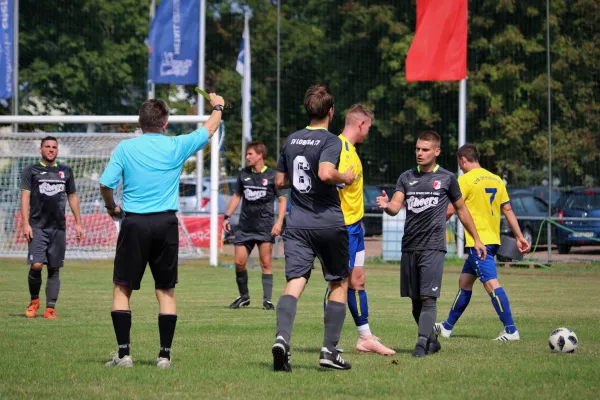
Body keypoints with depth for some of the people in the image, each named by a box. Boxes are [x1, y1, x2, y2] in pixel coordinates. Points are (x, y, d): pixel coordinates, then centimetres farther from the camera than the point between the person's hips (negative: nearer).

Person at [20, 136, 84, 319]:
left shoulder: (66, 171, 14)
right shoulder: (30, 171, 5)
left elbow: (72, 197, 20)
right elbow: (25, 197, 0)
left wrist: (78, 223, 15)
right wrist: (26, 224, -10)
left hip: (58, 227, 3)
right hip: (37, 226, -3)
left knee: (54, 269, 2)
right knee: (36, 265, -15)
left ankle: (50, 308, 6)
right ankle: (34, 300, 7)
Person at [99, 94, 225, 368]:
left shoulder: (125, 148, -1)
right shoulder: (176, 147, 2)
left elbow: (106, 184, -5)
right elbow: (209, 129, 18)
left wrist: (111, 207, 15)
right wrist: (217, 107, 37)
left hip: (134, 222, -1)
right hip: (166, 223, 1)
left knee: (122, 289, 5)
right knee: (166, 291, 8)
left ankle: (123, 353, -2)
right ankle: (164, 354, 4)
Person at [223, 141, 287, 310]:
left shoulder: (272, 176, -4)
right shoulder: (244, 174, 9)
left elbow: (282, 199, -2)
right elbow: (237, 196, 20)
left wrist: (279, 222, -13)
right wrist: (227, 217, 13)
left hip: (265, 226, -4)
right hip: (245, 226, 4)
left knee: (266, 263, -5)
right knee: (239, 263, 1)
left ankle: (267, 300, -1)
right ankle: (243, 297, 18)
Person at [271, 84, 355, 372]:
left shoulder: (291, 141, 11)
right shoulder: (331, 141, -8)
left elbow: (279, 181, 18)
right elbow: (326, 173, -25)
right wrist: (345, 178, -7)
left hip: (297, 223, 4)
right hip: (329, 223, -4)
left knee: (295, 282, -7)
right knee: (339, 284, 12)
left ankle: (282, 337, -32)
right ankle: (329, 350, 8)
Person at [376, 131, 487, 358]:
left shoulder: (447, 178, 5)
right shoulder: (407, 177, 10)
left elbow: (461, 210, 15)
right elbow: (396, 207, -2)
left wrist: (476, 240, 18)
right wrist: (386, 206, -26)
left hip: (433, 247, -4)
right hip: (409, 247, 4)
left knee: (428, 298, -13)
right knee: (415, 300, 8)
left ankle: (422, 344, -15)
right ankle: (432, 341, 22)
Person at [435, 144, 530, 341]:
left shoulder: (465, 180, -9)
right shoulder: (496, 179, 12)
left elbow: (450, 210, -10)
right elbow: (508, 210, 13)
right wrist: (520, 237, 15)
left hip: (478, 241, -9)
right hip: (493, 240, 9)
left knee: (491, 283, -13)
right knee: (464, 282, 18)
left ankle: (511, 330, -21)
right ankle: (447, 327, 28)